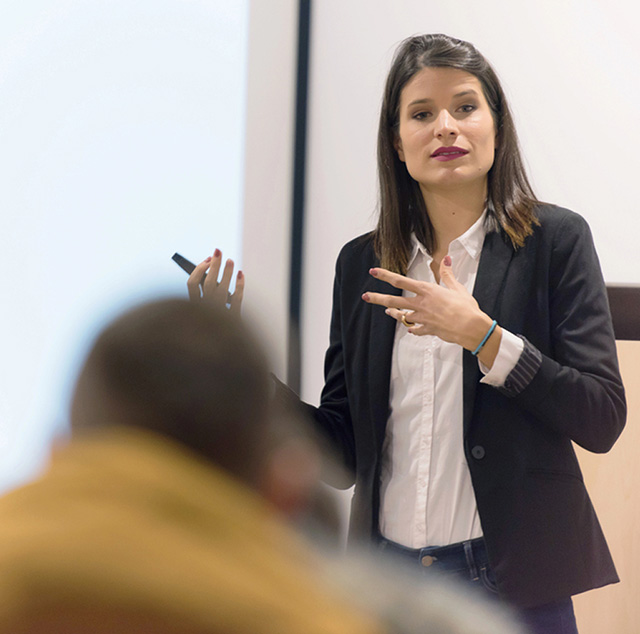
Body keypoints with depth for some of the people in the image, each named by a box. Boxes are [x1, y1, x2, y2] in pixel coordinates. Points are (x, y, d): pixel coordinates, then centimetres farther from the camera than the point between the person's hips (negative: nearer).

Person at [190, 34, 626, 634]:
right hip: (389, 578, 3)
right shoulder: (361, 264, 5)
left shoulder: (555, 240, -4)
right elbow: (343, 454, 4)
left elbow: (602, 420, -11)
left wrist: (482, 336, -19)